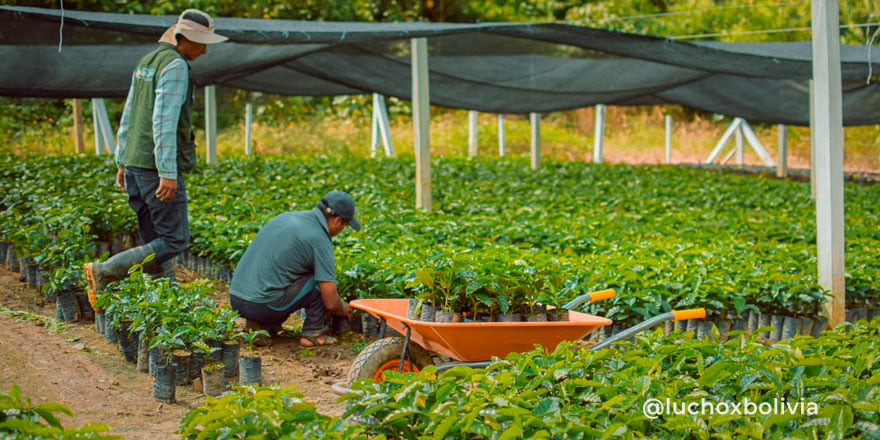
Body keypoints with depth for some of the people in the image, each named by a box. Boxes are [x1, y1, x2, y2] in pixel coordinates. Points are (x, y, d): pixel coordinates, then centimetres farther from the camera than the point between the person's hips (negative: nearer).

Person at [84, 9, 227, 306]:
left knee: (155, 240, 10)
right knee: (175, 240, -5)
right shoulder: (175, 65, -12)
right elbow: (165, 121, -21)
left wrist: (122, 162, 25)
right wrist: (168, 173, -22)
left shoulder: (147, 62, 17)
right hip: (157, 166, -10)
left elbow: (129, 116, 21)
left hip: (135, 163, 10)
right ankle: (104, 272, -10)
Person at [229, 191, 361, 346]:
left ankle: (264, 326, 16)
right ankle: (313, 333, 8)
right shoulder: (320, 241, -9)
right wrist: (343, 309, 19)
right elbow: (331, 303, -8)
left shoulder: (287, 217, 15)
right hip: (264, 306, -8)